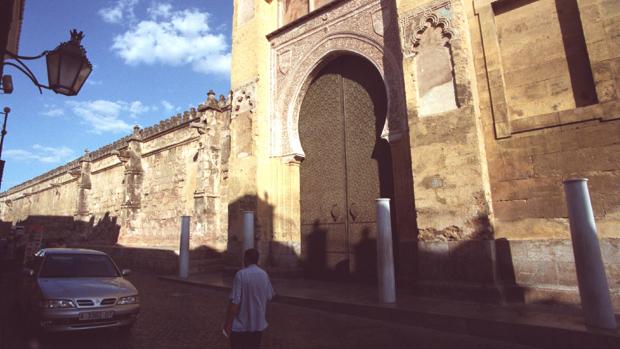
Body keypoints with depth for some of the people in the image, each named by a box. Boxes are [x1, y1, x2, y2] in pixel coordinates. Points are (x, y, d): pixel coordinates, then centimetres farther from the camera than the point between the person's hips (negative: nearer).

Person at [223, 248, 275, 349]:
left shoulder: (241, 274, -18)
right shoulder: (264, 275, -3)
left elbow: (235, 301, -20)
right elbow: (269, 296, 5)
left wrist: (228, 324, -11)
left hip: (241, 326, -4)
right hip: (259, 324, 4)